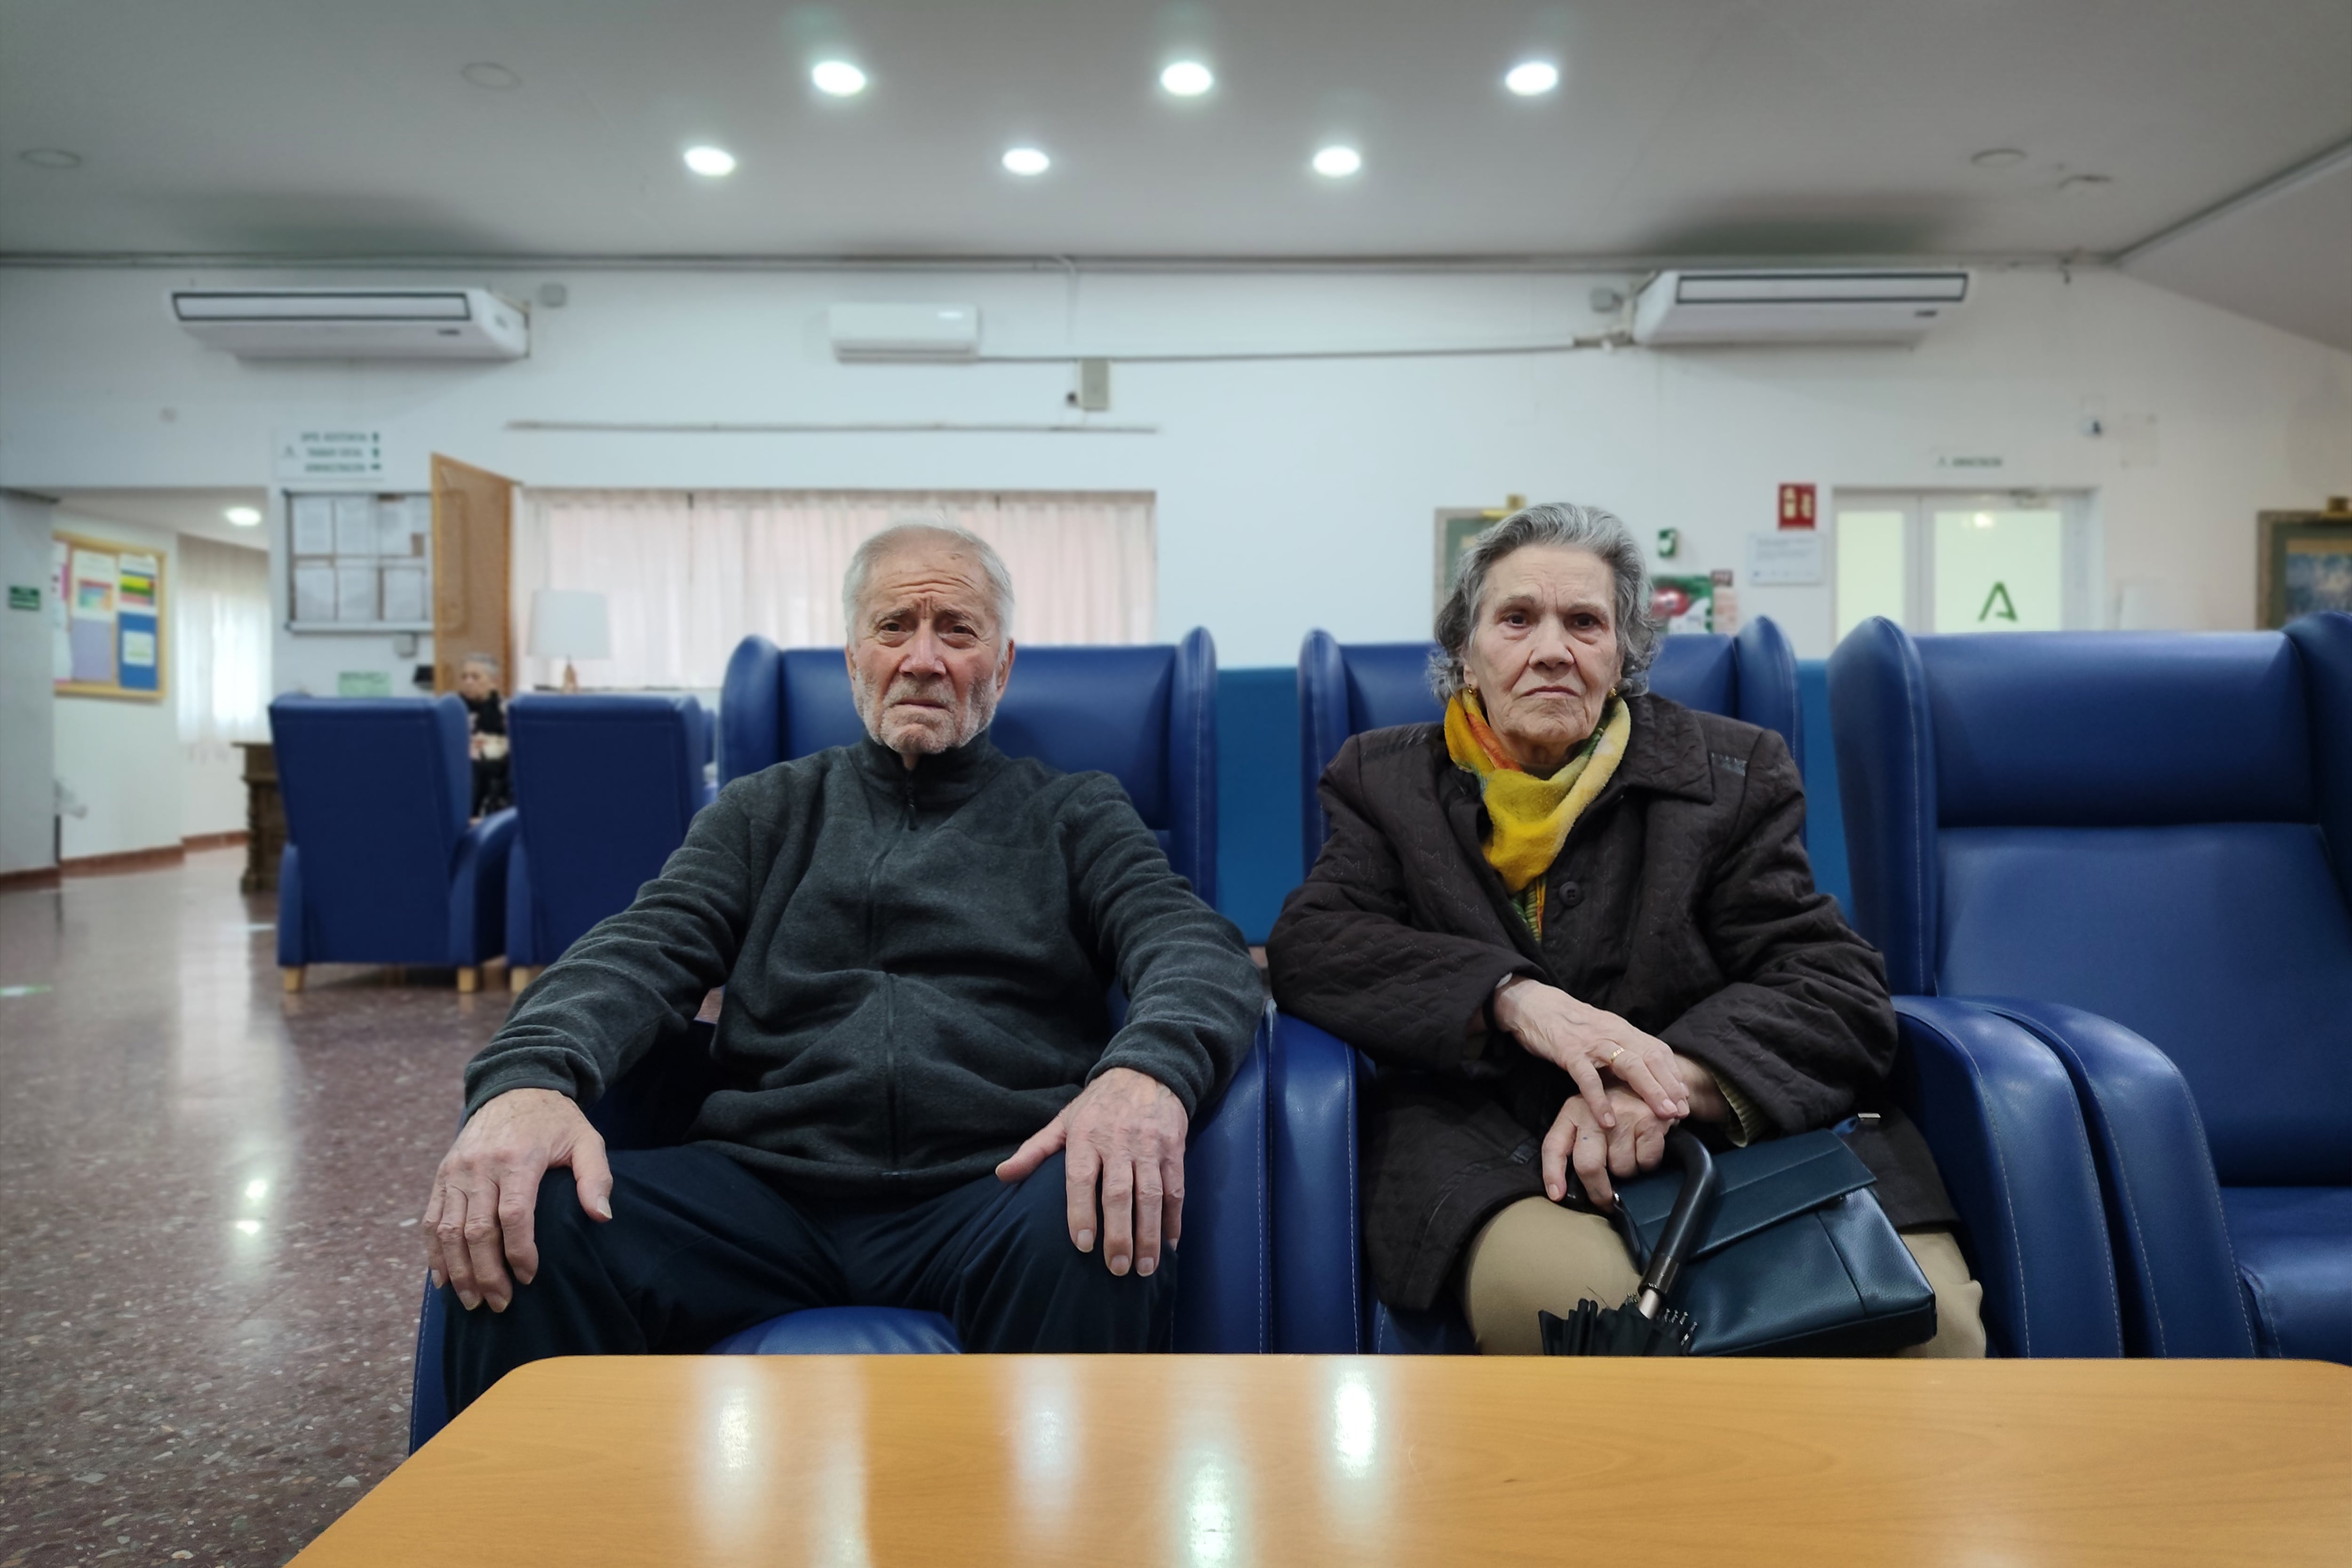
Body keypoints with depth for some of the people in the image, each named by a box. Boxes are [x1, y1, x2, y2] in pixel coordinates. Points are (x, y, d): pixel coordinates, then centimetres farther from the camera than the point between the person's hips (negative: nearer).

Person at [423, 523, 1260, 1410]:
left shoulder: (1076, 816, 17)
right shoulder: (766, 812, 22)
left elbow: (1199, 948, 0)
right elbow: (642, 952, 7)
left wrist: (1150, 1071, -26)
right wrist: (528, 1079, -18)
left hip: (992, 1195, -1)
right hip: (770, 1190, 2)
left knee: (1102, 1234, -36)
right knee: (529, 1223, -25)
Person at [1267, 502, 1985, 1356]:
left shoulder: (1732, 774, 12)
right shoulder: (1388, 778, 14)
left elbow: (1839, 988, 1)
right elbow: (1307, 945, -1)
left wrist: (1675, 1077, -21)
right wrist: (1511, 997, -19)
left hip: (1732, 1132, 2)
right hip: (1489, 1137, -1)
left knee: (1929, 1310, -27)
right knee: (1561, 1289, -36)